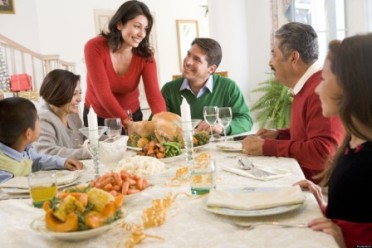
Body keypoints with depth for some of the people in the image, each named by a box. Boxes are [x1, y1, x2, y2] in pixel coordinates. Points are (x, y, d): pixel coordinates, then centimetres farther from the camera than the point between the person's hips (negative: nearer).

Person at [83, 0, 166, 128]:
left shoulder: (145, 55, -15)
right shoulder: (95, 48, -23)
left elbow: (154, 94, -24)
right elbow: (103, 93, -30)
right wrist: (128, 123, -42)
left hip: (132, 116, 2)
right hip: (97, 117, -2)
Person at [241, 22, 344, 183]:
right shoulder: (307, 87, 11)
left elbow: (323, 152, -28)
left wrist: (266, 147, -20)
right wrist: (278, 135, 9)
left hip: (317, 186, -9)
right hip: (300, 176, 9)